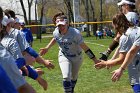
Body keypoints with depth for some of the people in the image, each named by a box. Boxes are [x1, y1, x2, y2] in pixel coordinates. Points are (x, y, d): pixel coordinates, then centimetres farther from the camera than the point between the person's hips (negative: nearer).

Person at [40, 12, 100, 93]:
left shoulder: (75, 33, -33)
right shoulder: (56, 32, -18)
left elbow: (85, 47, -30)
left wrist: (95, 60, -30)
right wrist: (47, 48, 8)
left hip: (76, 57, -1)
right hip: (64, 57, 1)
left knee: (74, 77, 18)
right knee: (66, 77, -19)